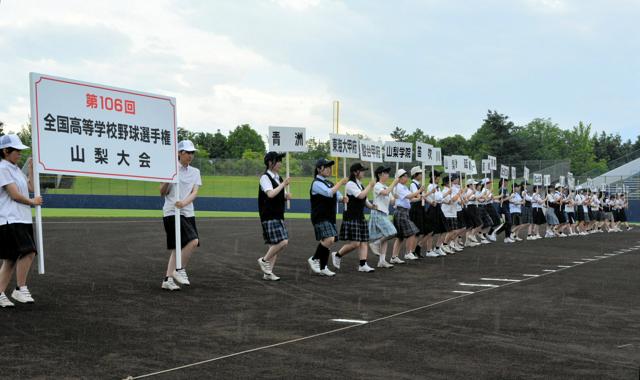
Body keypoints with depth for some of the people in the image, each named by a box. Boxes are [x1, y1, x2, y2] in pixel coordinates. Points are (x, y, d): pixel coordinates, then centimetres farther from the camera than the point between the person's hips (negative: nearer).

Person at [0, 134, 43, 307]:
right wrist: (33, 202, 1)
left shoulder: (16, 169, 19)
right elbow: (14, 194, -13)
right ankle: (20, 289, -8)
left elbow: (31, 188, 18)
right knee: (28, 252, -19)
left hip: (23, 220, 9)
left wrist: (31, 168, 15)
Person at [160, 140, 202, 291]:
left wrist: (184, 202, -20)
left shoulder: (195, 172, 11)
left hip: (188, 213, 6)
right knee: (193, 241, -19)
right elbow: (162, 193, -2)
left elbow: (195, 192, -1)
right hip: (172, 212, -6)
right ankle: (180, 270, -3)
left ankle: (168, 279, 10)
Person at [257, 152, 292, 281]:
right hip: (269, 216, -9)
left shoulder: (278, 178, 16)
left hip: (278, 216, 9)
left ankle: (268, 272, 13)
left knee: (276, 244, 7)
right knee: (282, 242, -16)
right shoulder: (265, 177, -10)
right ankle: (264, 260, 3)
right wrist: (283, 184, -18)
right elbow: (271, 194, -25)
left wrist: (287, 195, 2)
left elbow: (285, 195, 24)